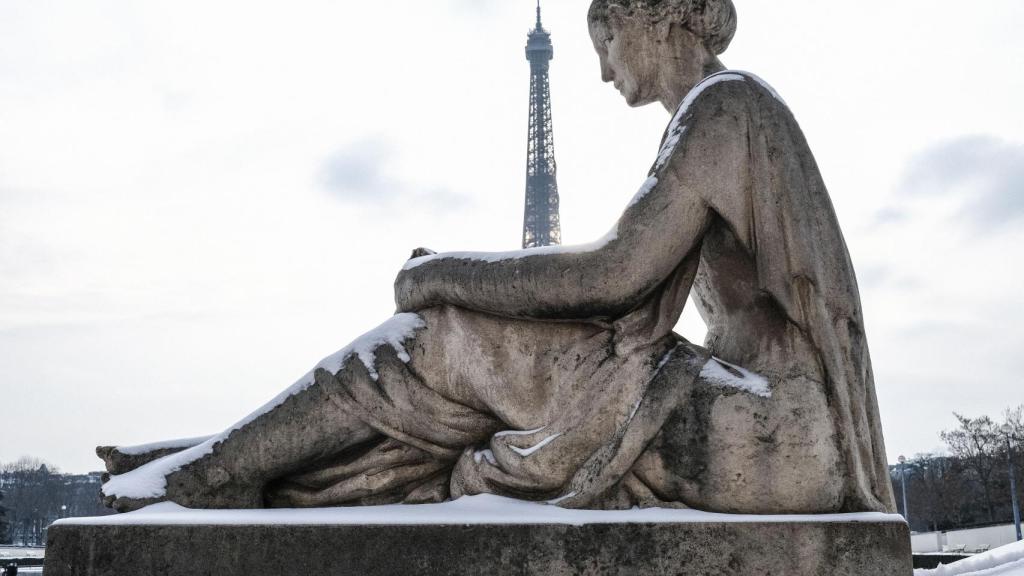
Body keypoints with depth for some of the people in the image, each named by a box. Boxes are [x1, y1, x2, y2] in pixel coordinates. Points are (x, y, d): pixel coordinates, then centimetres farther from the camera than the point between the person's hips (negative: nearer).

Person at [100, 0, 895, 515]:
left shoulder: (721, 105, -9)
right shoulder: (736, 116, 22)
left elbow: (618, 273, -18)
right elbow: (640, 286, 22)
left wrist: (446, 273, -5)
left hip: (762, 433, -9)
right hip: (787, 435, 9)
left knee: (452, 336, -7)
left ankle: (213, 474, 5)